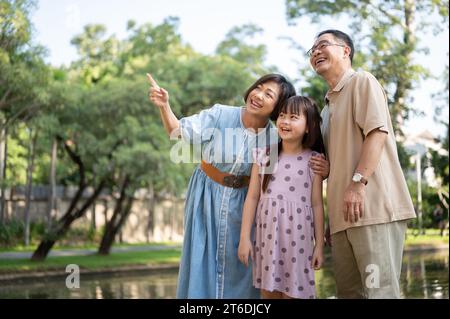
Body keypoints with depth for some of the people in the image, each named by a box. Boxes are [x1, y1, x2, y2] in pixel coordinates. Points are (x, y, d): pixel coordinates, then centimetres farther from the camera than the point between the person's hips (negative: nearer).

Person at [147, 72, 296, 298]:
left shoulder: (274, 138, -10)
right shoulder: (220, 115, -16)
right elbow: (178, 132, -11)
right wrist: (164, 106, -27)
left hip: (241, 202, 1)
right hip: (206, 196, -1)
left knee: (238, 265, 8)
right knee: (203, 260, 6)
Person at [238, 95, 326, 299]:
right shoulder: (264, 155, 5)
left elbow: (317, 204, 2)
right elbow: (252, 197, 5)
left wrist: (319, 245, 1)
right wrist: (244, 237, 2)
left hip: (297, 236, -2)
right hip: (267, 234, 2)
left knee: (292, 291, 3)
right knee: (268, 291, 8)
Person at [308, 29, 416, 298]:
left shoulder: (362, 81, 2)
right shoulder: (328, 106, 27)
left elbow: (377, 131, -13)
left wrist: (358, 183, -22)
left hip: (372, 205, -9)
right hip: (343, 212, 9)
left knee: (379, 289, -10)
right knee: (348, 291, 8)